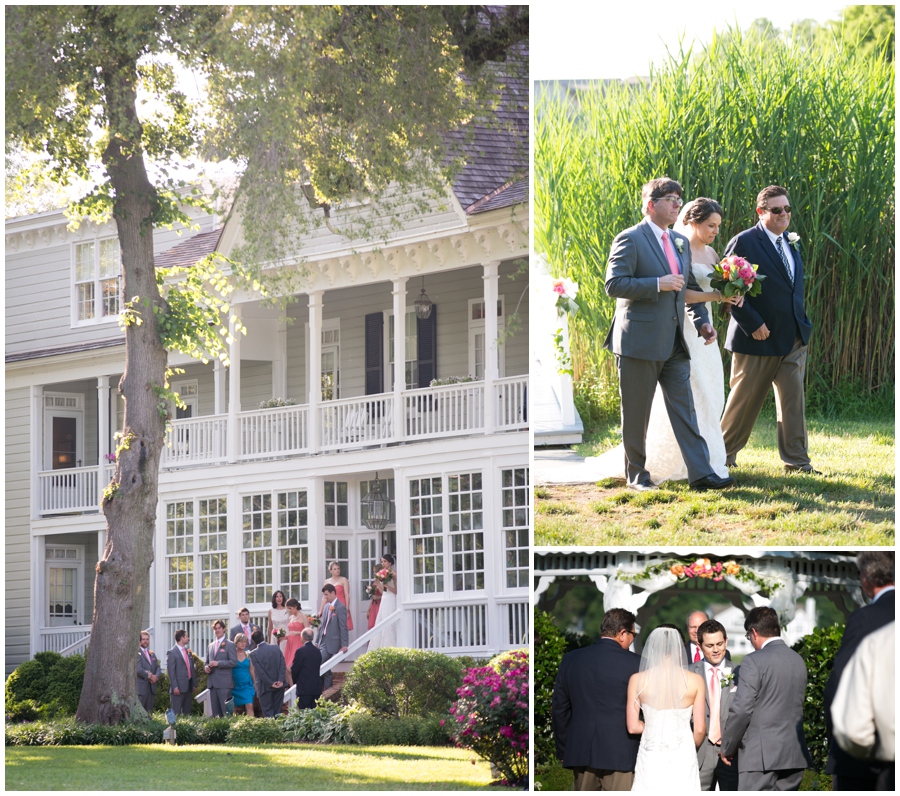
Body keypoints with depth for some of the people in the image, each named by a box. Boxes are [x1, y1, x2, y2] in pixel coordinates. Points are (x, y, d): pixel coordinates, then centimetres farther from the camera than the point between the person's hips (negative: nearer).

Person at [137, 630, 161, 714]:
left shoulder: (151, 654, 20)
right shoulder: (136, 653, -5)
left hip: (151, 687, 8)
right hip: (141, 687, -8)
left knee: (149, 712, 7)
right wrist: (149, 676, -15)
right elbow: (138, 669, -15)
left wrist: (156, 676, -4)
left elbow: (157, 667, 16)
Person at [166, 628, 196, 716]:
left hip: (188, 687, 7)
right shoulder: (172, 653, -7)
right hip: (178, 688, -7)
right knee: (176, 713, -7)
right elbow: (171, 671, -11)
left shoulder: (188, 652, 16)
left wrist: (194, 684, 16)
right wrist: (175, 687, -17)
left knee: (187, 712, 8)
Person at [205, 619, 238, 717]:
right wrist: (206, 668, 5)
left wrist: (218, 663, -15)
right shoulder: (210, 646, 20)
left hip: (224, 683, -6)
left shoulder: (229, 645, 0)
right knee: (215, 711, 5)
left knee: (226, 710, -10)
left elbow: (234, 662, -9)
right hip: (212, 682, 6)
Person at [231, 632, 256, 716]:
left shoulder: (248, 655, 7)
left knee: (249, 706, -12)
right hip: (235, 685, -1)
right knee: (235, 708, 1)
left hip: (247, 685, 1)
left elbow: (251, 670, 13)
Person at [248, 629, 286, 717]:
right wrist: (280, 680, -9)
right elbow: (282, 664, -6)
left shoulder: (254, 654, -11)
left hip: (265, 687, -3)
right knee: (277, 710, 11)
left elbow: (260, 672, -14)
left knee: (268, 712, 3)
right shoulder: (276, 648, -1)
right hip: (279, 686, 3)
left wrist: (271, 683, -10)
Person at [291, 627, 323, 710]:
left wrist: (295, 680, 11)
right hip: (316, 687, 6)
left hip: (304, 688, -6)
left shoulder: (301, 651, -12)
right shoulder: (317, 651, 8)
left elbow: (294, 669, -9)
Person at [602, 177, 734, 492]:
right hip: (639, 342, -6)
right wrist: (658, 284, -22)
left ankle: (701, 474, -5)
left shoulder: (681, 243, 16)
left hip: (674, 344, 6)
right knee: (636, 414, 4)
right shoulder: (630, 240, -8)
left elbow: (691, 287, 25)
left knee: (684, 409, 0)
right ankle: (637, 474, 15)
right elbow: (614, 284, -16)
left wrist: (702, 321, 11)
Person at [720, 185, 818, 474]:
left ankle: (796, 461, 8)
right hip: (759, 338, -6)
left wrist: (802, 325, 9)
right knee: (744, 400, 5)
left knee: (793, 399, 4)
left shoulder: (791, 243, 12)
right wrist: (753, 324, -18)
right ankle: (724, 455, 20)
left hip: (793, 338, 6)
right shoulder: (744, 242, -12)